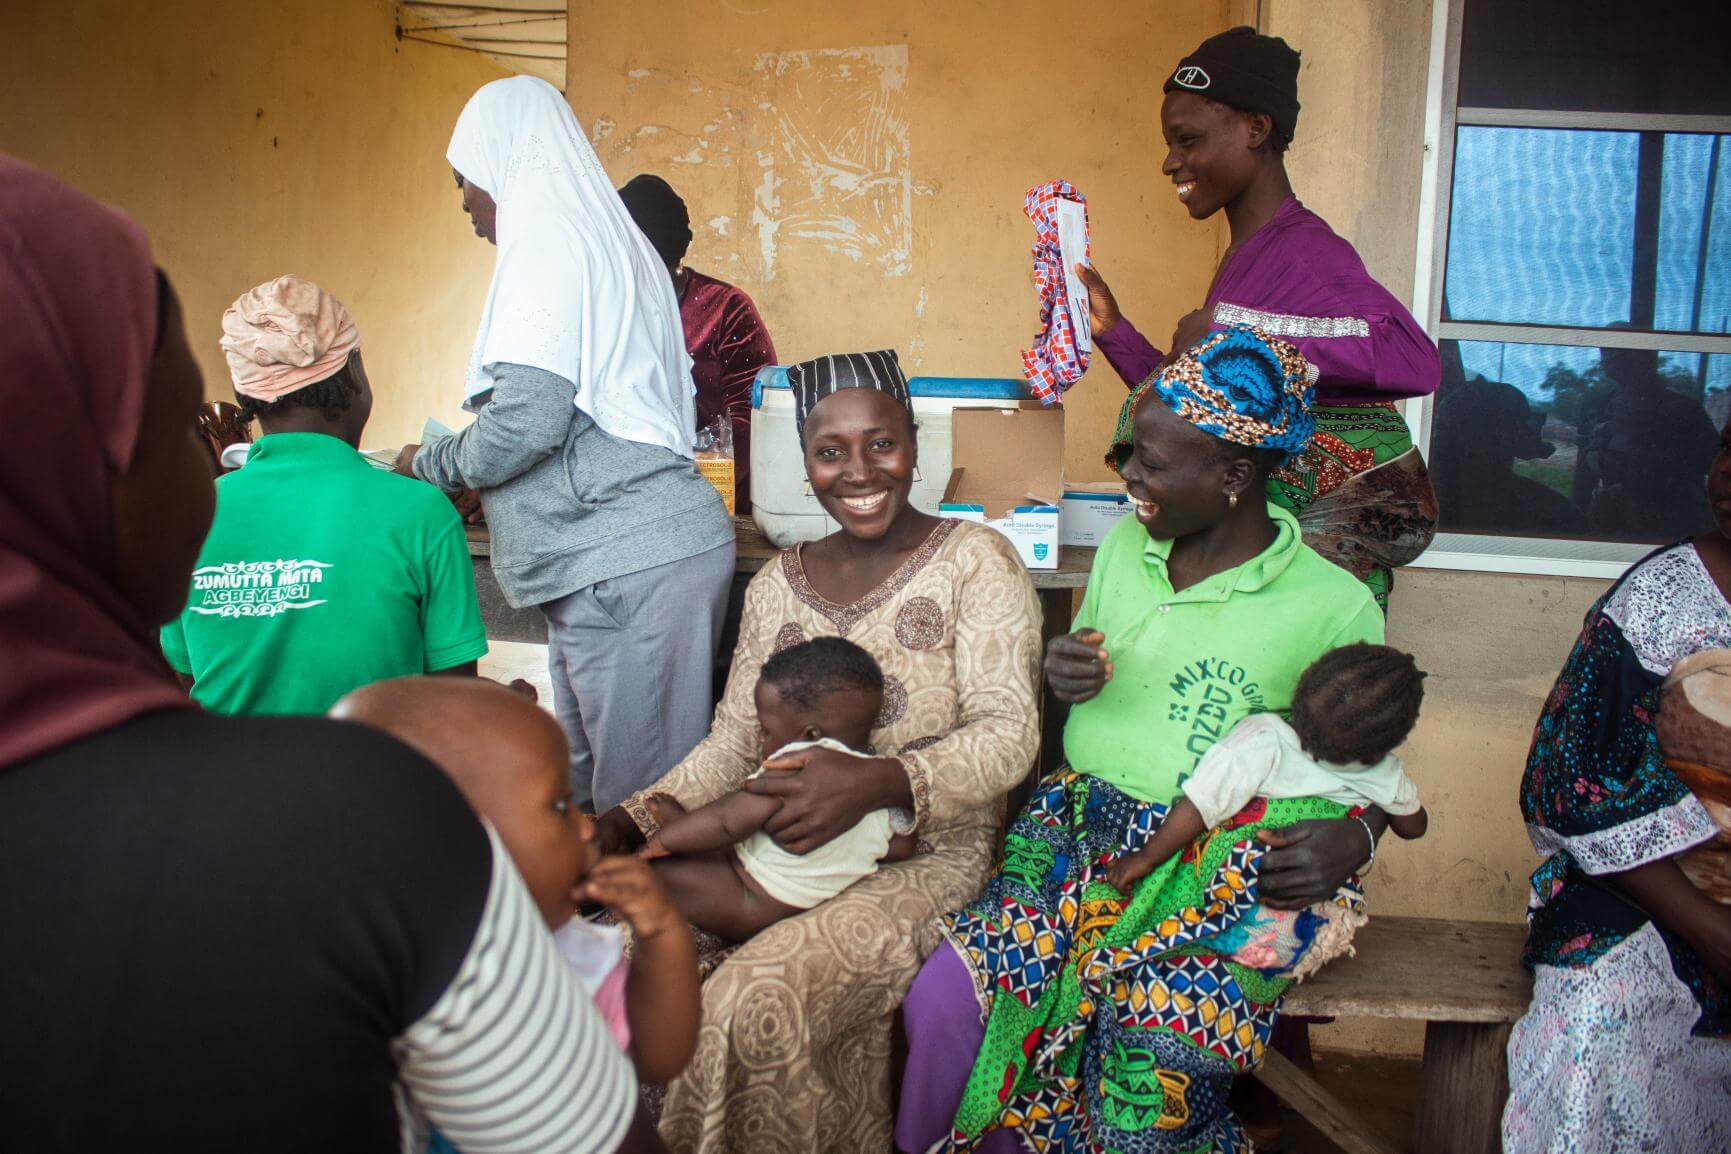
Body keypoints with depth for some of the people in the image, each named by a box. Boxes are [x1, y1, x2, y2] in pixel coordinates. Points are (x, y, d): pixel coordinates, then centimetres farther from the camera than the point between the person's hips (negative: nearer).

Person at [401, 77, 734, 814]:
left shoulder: (548, 246, -9)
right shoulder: (608, 239, 21)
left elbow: (525, 423, -19)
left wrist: (428, 465, 0)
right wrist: (461, 465, 27)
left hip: (627, 565, -10)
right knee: (581, 787, 14)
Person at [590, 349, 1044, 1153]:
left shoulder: (973, 560, -4)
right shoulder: (779, 584, 11)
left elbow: (1007, 735, -14)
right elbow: (731, 745, 10)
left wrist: (878, 784, -33)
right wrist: (626, 827, -8)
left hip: (929, 854, -5)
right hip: (789, 848, 5)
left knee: (754, 1003, -27)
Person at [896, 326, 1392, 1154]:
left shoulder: (1334, 606, -3)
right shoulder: (1124, 545, 11)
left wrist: (1354, 836, -16)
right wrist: (1058, 674, -1)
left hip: (1222, 886, -3)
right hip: (1077, 838, 4)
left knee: (1155, 1056, -26)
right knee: (941, 1003, -20)